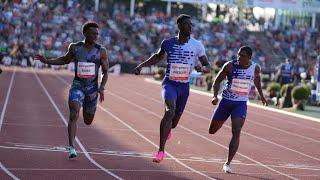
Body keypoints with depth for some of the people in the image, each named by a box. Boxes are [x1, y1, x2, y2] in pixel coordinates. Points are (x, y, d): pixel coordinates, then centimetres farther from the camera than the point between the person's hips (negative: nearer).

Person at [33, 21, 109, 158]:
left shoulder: (101, 51, -5)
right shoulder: (75, 48, -1)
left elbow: (105, 72, 0)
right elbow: (65, 60, 18)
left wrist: (102, 88, -15)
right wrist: (47, 61, 8)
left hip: (92, 87, 1)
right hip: (77, 85, -1)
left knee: (88, 121, 14)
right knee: (74, 115, -21)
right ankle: (71, 148, -23)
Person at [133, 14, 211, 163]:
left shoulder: (197, 45, -4)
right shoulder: (168, 43, -2)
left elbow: (208, 67, 1)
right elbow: (158, 57, 18)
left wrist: (202, 68, -23)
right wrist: (141, 65, 9)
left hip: (184, 86, 2)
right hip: (169, 83, -2)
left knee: (174, 121, 14)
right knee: (170, 111, -29)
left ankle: (167, 130, 55)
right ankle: (161, 150, -22)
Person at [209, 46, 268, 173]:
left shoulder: (255, 68, -5)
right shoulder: (230, 66, -12)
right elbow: (218, 81, -4)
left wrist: (261, 95, 25)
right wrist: (215, 96, -19)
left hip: (241, 104, 0)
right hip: (226, 101, 0)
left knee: (236, 132, -18)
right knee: (212, 131, 10)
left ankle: (228, 164, -15)